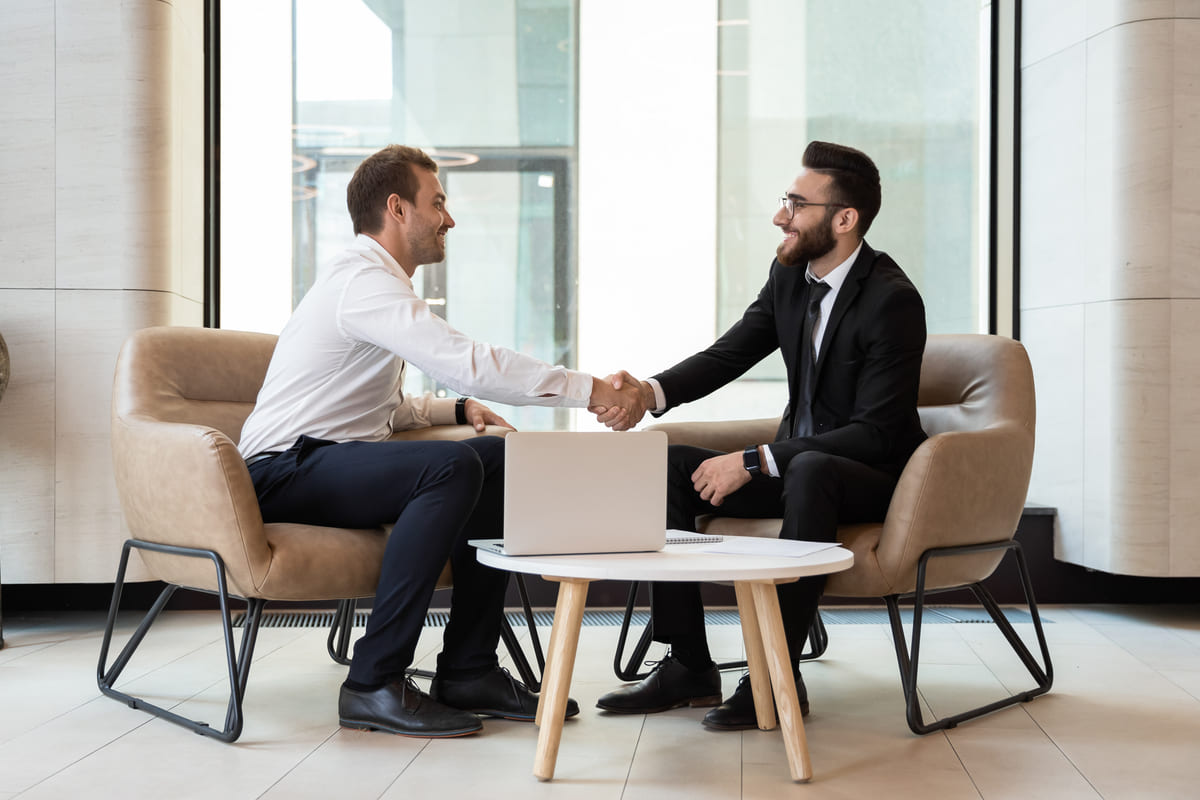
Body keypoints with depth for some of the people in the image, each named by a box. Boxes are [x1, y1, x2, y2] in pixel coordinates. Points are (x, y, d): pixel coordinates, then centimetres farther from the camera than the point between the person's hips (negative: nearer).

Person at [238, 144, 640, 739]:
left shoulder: (374, 279, 19)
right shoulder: (363, 281, -15)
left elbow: (383, 408, 25)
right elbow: (466, 362, -26)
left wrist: (458, 407, 8)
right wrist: (587, 389, -23)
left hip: (336, 458, 10)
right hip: (285, 472, -10)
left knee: (500, 461, -1)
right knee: (452, 465, -31)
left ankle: (469, 669, -2)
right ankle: (374, 684, -26)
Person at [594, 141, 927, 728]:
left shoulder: (893, 300, -22)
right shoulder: (789, 274, 2)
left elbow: (874, 433, -26)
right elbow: (729, 353, 0)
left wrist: (752, 463, -28)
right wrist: (650, 393, -22)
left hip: (874, 478, -8)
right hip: (799, 462, 8)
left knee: (809, 471, -40)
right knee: (672, 466, -8)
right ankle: (687, 667, -7)